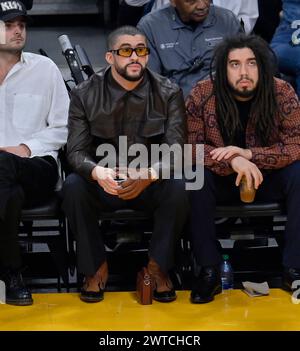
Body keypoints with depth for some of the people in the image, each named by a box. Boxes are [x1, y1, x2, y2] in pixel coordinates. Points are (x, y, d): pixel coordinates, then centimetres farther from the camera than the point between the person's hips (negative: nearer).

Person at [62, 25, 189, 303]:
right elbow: (76, 151, -10)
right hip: (102, 184, 0)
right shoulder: (85, 95, -4)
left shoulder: (168, 93, -5)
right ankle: (96, 267, -10)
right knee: (73, 186, -31)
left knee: (178, 187, -32)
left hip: (152, 185, 0)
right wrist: (97, 172, -34)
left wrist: (149, 174, -35)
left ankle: (158, 267, -10)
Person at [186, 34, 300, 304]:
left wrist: (248, 154, -33)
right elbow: (189, 146, -18)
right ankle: (209, 271, -23)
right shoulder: (202, 95, -16)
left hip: (268, 179, 1)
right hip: (221, 181, 0)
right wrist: (233, 161, -35)